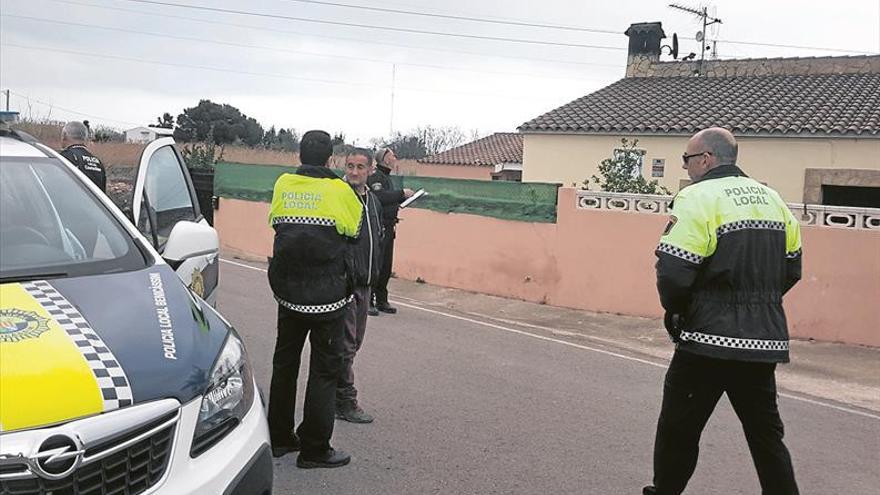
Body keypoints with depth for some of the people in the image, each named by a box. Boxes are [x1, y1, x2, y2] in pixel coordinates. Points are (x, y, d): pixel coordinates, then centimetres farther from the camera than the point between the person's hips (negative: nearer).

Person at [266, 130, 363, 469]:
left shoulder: (283, 185, -1)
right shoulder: (339, 191, -12)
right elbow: (355, 228, 2)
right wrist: (361, 198, 19)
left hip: (288, 293, 5)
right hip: (328, 298, -4)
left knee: (285, 364, 17)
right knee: (323, 370, 4)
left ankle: (279, 438, 27)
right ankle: (314, 449, 9)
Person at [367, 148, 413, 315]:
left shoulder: (387, 177, 21)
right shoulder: (375, 176, -10)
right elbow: (380, 197, -24)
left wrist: (402, 198, 8)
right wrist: (402, 193, -20)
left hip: (388, 227, 9)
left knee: (386, 265, 11)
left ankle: (381, 301, 18)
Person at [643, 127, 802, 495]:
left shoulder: (698, 198, -11)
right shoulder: (771, 198, 12)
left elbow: (673, 271, -18)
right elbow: (791, 268, 17)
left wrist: (676, 311, 0)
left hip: (710, 340, -6)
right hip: (765, 342, 7)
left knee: (678, 430, 9)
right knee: (766, 433, 16)